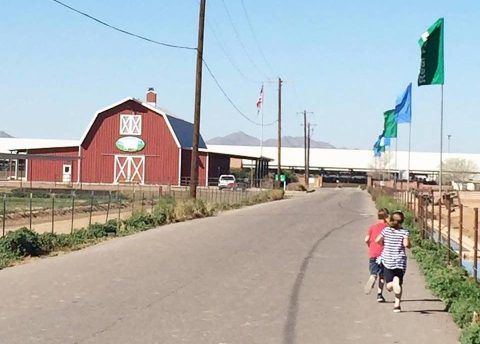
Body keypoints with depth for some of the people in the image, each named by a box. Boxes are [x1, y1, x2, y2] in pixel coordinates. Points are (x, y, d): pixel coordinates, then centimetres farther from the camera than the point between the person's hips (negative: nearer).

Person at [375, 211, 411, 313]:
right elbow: (406, 244, -16)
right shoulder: (404, 232, -3)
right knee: (399, 283, 13)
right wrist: (410, 245, 6)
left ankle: (391, 283, -34)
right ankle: (397, 305, -1)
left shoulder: (386, 230, 3)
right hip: (400, 260, -1)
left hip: (387, 260, 1)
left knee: (389, 286, 2)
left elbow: (377, 240, 0)